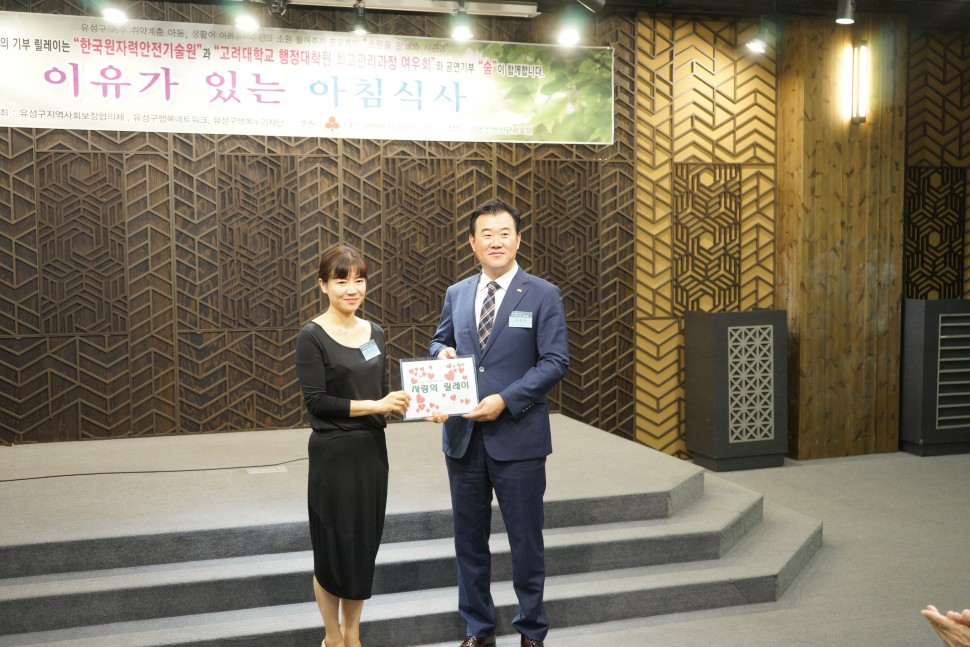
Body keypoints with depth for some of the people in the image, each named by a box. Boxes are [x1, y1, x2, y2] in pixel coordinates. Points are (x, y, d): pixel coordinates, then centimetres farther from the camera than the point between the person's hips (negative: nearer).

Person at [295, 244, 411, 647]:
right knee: (334, 547, 6)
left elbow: (382, 392, 11)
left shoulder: (374, 333, 8)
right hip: (333, 454, -6)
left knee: (365, 545, 13)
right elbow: (316, 401, -15)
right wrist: (373, 405, -18)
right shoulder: (312, 336, -10)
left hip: (372, 450, 6)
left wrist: (402, 402, -9)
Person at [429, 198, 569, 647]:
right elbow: (439, 342, 20)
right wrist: (442, 353, -5)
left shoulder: (543, 295, -4)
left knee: (526, 540, 6)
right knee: (469, 538, 13)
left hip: (517, 437, -4)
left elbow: (556, 361, -9)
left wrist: (505, 400, -19)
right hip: (463, 436, 4)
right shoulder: (456, 294, 9)